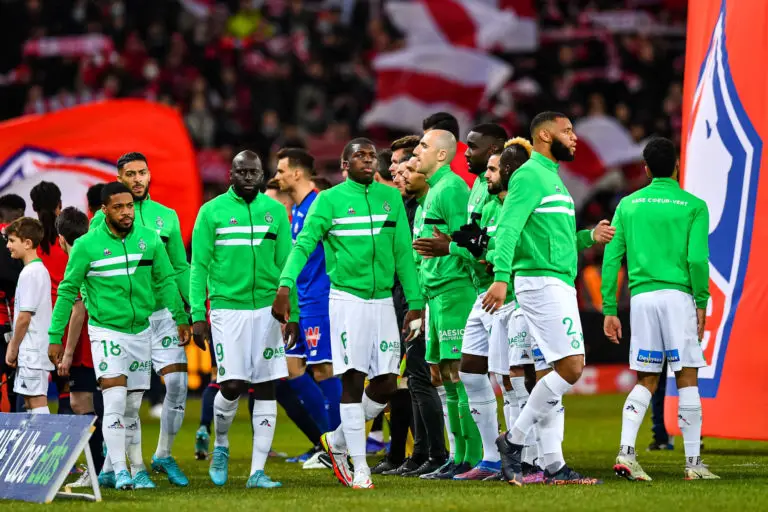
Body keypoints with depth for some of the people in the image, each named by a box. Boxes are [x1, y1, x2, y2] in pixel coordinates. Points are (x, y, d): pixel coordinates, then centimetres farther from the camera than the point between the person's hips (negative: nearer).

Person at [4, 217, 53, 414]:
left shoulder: (29, 274, -15)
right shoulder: (41, 270, 15)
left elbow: (24, 317, -17)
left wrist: (13, 348, -7)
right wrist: (14, 344, 15)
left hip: (32, 352, -10)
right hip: (37, 350, 10)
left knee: (37, 401, -10)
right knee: (29, 402, 12)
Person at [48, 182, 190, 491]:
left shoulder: (149, 240, 1)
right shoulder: (87, 245, -8)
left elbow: (165, 281, 12)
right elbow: (68, 291, -3)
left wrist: (181, 318, 7)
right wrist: (55, 336, -4)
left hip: (141, 331, 4)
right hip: (106, 331, -4)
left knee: (132, 407, 8)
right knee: (115, 400, -15)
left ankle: (109, 470, 18)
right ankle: (120, 472, -14)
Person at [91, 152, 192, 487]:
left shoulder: (166, 216, 10)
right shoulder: (102, 219, 2)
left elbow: (180, 268, 14)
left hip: (162, 311, 2)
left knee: (178, 382, -6)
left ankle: (164, 455, 11)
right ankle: (136, 467, 8)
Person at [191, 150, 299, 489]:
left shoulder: (275, 211, 7)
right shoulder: (212, 211, 0)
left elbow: (285, 265, 10)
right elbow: (199, 266, 1)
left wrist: (292, 313, 5)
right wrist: (197, 315, -5)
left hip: (267, 309, 3)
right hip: (227, 307, -3)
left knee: (266, 390, 0)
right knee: (232, 386, -10)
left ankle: (257, 471, 3)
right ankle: (220, 446, 19)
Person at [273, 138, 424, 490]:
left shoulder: (391, 197, 11)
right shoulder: (329, 200, 0)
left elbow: (403, 252, 13)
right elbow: (304, 244, -8)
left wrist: (415, 302, 10)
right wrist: (285, 285, -23)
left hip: (383, 300, 4)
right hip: (347, 299, -4)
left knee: (386, 384, 1)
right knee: (352, 380, -7)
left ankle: (338, 441, 22)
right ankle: (359, 467, -3)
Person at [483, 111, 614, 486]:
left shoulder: (552, 177, 22)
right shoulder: (529, 176, -8)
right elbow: (508, 228, -19)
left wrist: (589, 237, 12)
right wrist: (501, 277, -30)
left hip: (560, 284, 10)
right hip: (541, 282, -10)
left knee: (562, 372, 7)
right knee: (571, 367, -15)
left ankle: (554, 466, 9)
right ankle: (514, 440, -7)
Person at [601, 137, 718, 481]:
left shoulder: (628, 205, 10)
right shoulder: (693, 206, 1)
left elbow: (611, 259, 7)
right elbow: (697, 259, -8)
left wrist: (609, 309, 10)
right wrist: (701, 304, 2)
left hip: (641, 297, 3)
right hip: (677, 296, -3)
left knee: (645, 381, 9)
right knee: (687, 378, 1)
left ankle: (626, 453, -8)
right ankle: (693, 463, 0)